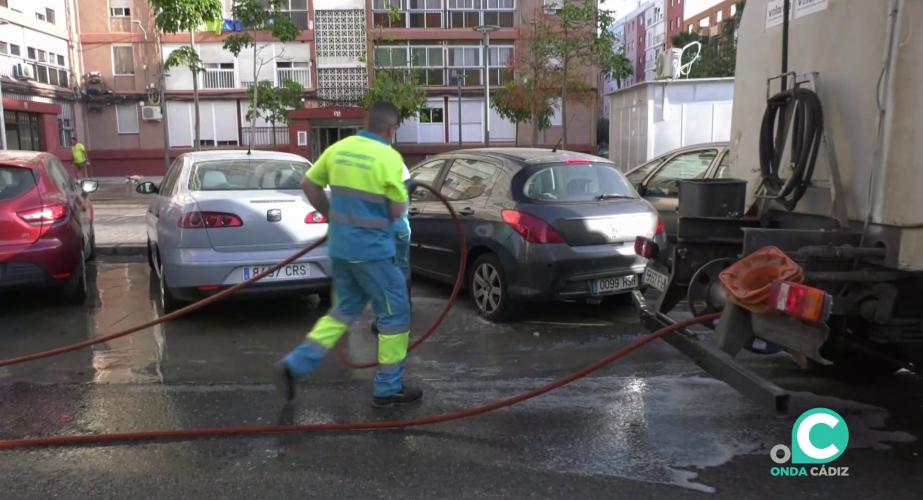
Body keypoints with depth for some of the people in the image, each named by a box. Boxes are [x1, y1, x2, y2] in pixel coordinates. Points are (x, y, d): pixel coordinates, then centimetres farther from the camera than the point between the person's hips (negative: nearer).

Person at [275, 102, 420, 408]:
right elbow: (398, 211, -11)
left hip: (340, 245, 7)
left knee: (345, 309, 21)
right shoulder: (389, 157, -14)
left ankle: (295, 364, 14)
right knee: (395, 314, 8)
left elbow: (308, 184, 13)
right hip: (372, 250, -7)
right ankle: (388, 389, 15)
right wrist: (403, 191, 11)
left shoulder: (338, 149, 5)